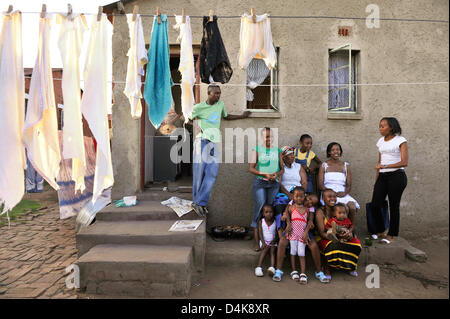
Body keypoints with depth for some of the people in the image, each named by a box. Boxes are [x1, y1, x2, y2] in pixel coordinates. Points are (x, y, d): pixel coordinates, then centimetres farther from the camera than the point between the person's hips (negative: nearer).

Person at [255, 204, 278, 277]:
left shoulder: (275, 222, 2)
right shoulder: (261, 222, 0)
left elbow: (277, 233, 2)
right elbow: (260, 233, -5)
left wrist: (274, 240, -15)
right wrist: (263, 243, -16)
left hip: (272, 242, 2)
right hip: (264, 241, -2)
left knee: (272, 251, -23)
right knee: (265, 249, -28)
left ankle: (272, 267, -38)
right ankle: (259, 267, -33)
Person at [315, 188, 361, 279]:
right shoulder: (320, 212, -14)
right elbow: (322, 233, -20)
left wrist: (349, 234, -21)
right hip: (323, 239, -5)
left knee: (356, 242, -18)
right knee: (333, 245, -37)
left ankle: (349, 266, 7)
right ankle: (326, 267, -8)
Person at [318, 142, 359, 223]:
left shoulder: (346, 166, 16)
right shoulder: (324, 165, 9)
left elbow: (349, 185, 10)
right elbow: (320, 185, 1)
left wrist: (345, 192, -12)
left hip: (342, 194, 3)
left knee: (352, 207, -27)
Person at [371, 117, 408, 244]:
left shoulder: (400, 141, -3)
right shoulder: (381, 141, 15)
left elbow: (404, 162, -11)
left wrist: (385, 166, -18)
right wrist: (376, 180, 13)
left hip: (396, 176, -6)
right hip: (382, 176, 6)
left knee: (393, 206, 1)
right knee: (375, 205, -1)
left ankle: (391, 235, 13)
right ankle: (380, 231, 17)